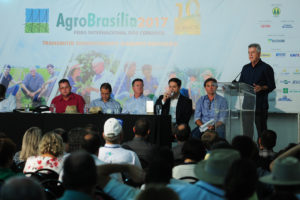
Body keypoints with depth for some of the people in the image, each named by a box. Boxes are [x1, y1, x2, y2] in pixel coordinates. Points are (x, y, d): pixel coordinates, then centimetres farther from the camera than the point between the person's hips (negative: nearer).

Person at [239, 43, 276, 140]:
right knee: (247, 130, 4)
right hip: (247, 102, 5)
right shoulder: (246, 68, 16)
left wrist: (261, 88, -22)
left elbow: (272, 86, -5)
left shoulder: (266, 68, -1)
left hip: (260, 104, -5)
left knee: (261, 130, -3)